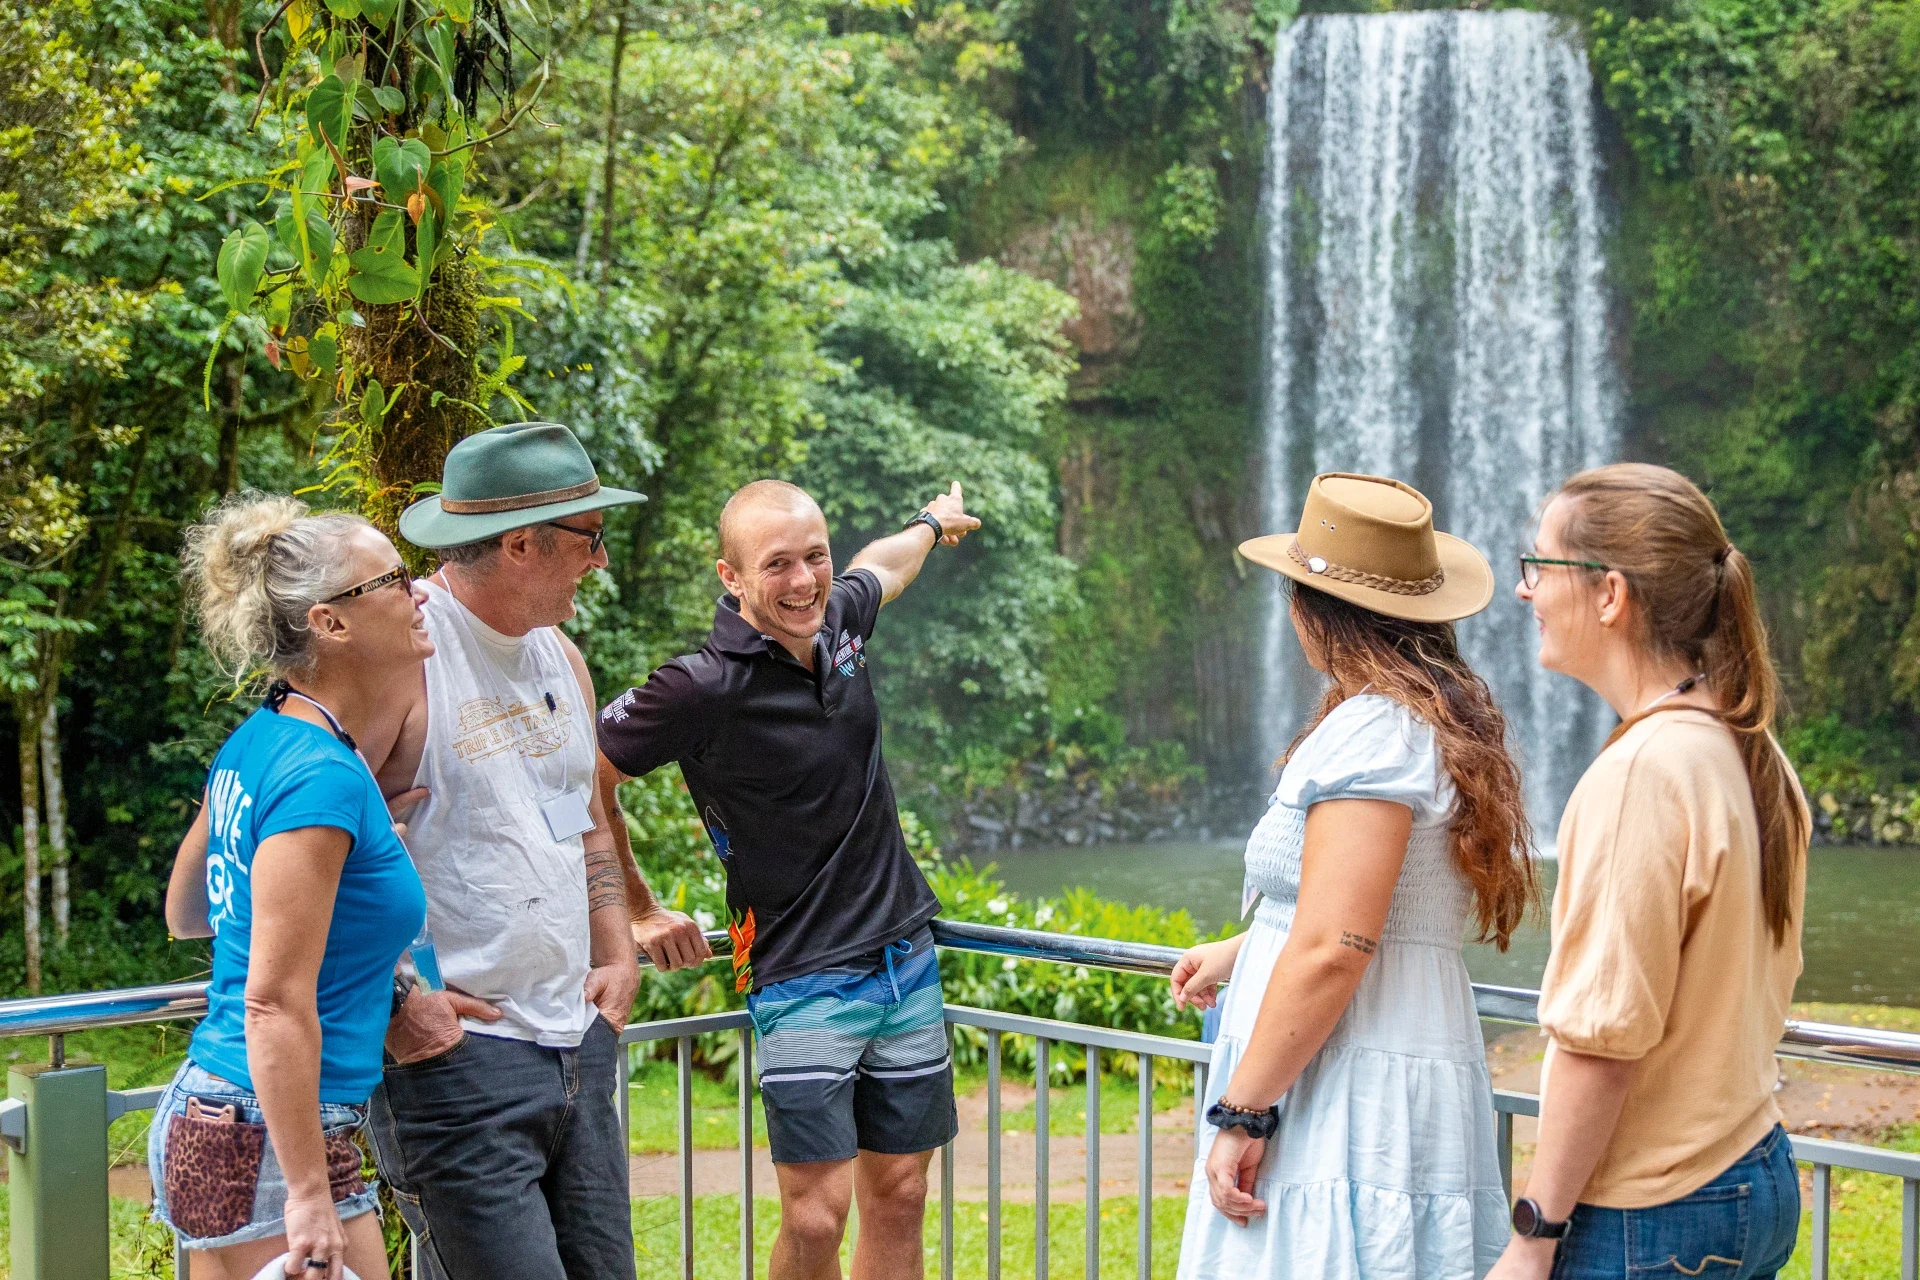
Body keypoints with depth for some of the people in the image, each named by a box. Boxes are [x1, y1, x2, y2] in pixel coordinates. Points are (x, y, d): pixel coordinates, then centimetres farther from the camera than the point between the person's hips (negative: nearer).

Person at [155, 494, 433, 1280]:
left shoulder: (255, 744, 9)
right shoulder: (322, 777, -18)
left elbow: (185, 914, 23)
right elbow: (275, 1002, -22)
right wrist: (310, 1197, -21)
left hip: (204, 1110, 9)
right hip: (266, 1144, -9)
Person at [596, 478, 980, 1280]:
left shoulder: (841, 618, 2)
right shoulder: (702, 689, -18)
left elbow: (880, 565, 27)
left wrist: (932, 521, 48)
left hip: (905, 963, 6)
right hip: (803, 980, -6)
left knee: (899, 1197, 9)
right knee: (816, 1215, -10)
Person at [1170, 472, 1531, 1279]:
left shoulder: (1370, 734, -16)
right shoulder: (1444, 722, 15)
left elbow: (1333, 949, -22)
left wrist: (1240, 1113, -19)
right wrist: (1239, 952, 35)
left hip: (1349, 1100, -10)